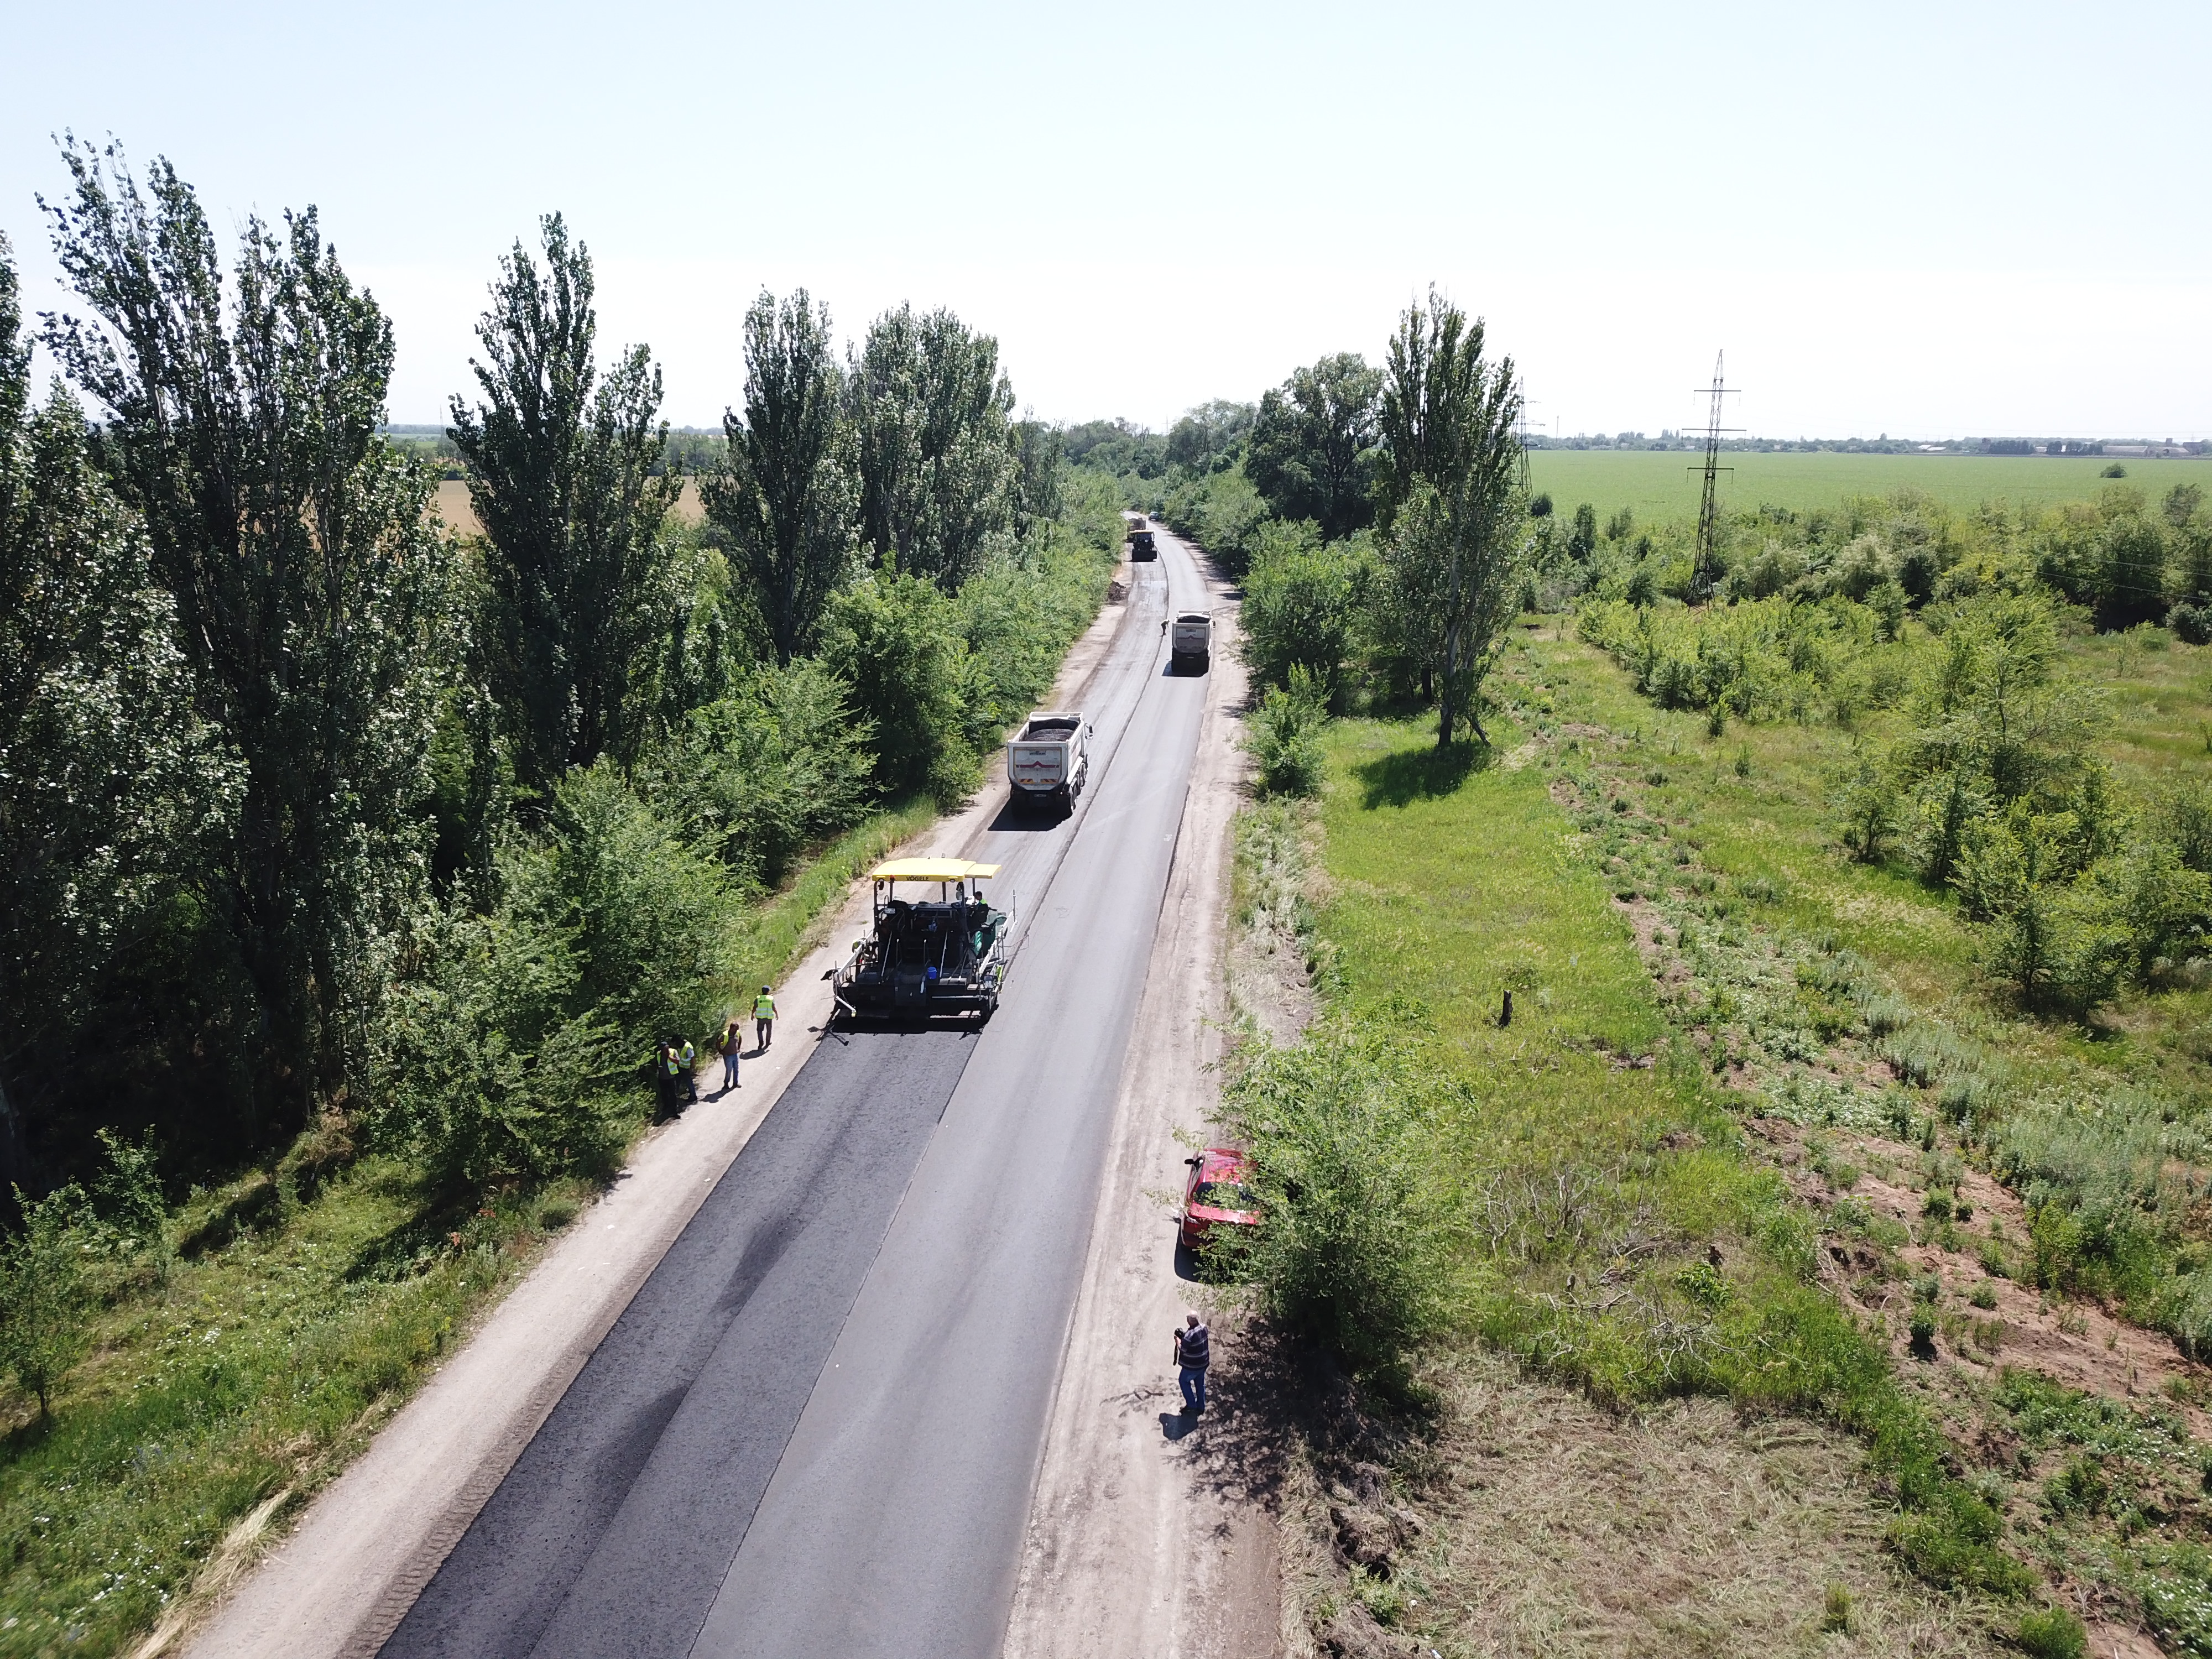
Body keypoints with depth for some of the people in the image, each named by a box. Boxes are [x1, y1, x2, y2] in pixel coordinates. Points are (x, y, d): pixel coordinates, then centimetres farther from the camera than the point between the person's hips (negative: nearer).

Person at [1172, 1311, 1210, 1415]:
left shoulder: (1190, 1334, -32)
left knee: (1183, 1381, 17)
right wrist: (1184, 1336, 4)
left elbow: (1182, 1349, -20)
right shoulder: (1204, 1328, -8)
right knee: (1200, 1384, 21)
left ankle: (1191, 1405, 16)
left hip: (1192, 1366, -7)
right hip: (1203, 1362, 7)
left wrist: (1178, 1340, -4)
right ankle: (1201, 1406, 32)